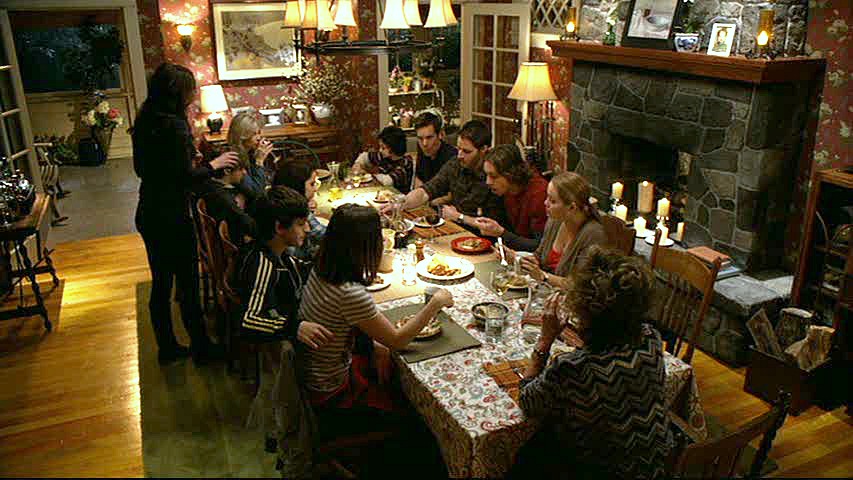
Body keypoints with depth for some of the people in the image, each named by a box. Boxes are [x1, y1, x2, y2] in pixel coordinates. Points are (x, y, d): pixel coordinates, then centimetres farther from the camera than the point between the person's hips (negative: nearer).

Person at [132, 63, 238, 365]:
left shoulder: (144, 122, 6)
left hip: (148, 215, 8)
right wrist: (214, 165, -6)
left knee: (160, 284, 16)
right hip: (172, 218, -8)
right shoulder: (175, 126, -20)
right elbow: (187, 176, -20)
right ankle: (200, 348, 19)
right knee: (188, 284, 5)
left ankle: (167, 347, 29)